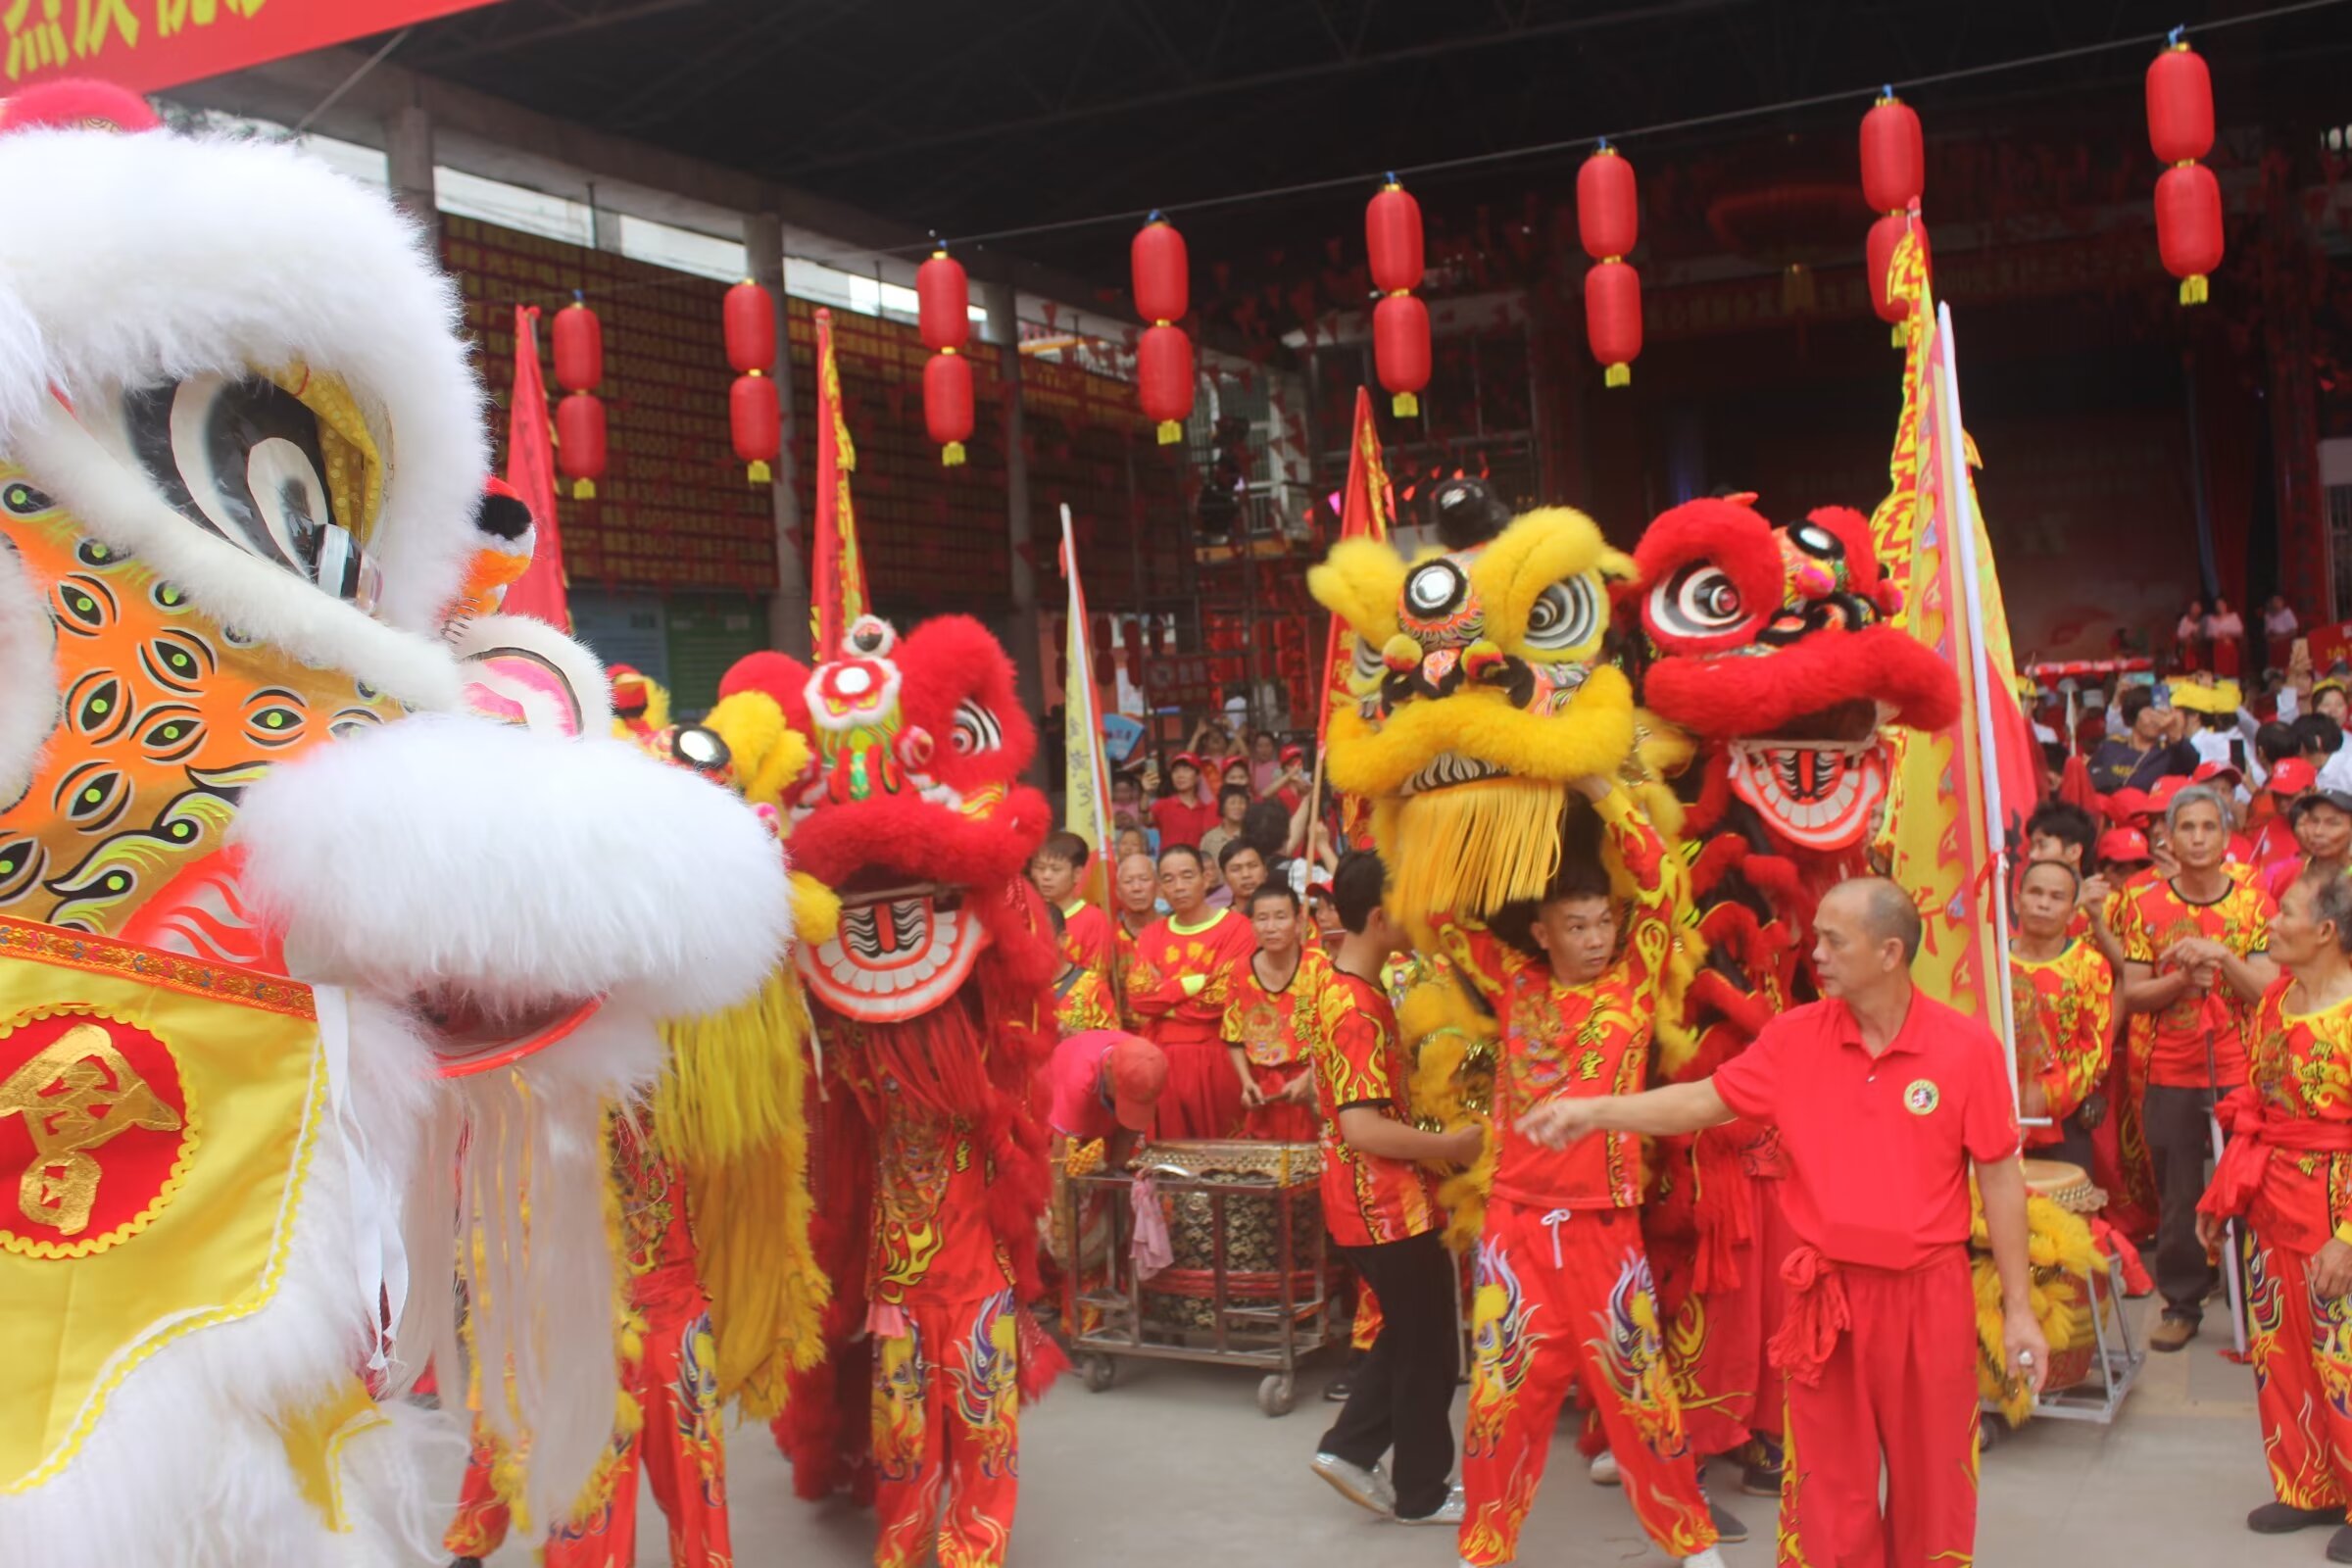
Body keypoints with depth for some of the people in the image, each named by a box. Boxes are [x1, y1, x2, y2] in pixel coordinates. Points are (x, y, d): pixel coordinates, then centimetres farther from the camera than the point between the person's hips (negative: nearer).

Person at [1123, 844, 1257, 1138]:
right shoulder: (1152, 934, 12)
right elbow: (1137, 996, 0)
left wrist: (1162, 997, -3)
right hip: (1160, 1059, 4)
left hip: (1214, 1060, -4)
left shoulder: (1235, 928, -3)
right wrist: (1193, 983, -9)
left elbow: (1222, 998, -12)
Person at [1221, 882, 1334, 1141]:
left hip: (1314, 1090, -3)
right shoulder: (1242, 973, 3)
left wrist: (1308, 1078, -19)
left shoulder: (1319, 966, -6)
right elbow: (1235, 1038, 10)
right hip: (1264, 1093, 3)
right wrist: (1247, 1082, -4)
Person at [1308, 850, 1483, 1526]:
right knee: (1429, 1350, 6)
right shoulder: (1360, 1009, -24)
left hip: (1375, 1203, 9)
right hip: (1390, 1208, -9)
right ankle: (1422, 1492, 19)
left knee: (1406, 1336, 22)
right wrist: (1450, 1145, -19)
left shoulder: (1345, 991, 7)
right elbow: (1363, 1128, -30)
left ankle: (1349, 1449, 23)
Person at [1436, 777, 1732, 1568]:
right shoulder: (1515, 985, 6)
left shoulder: (1633, 983, 2)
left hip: (1604, 1224, -1)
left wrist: (1593, 785, -12)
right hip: (1517, 1221, 1)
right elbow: (1441, 909, 5)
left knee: (1634, 1384, 7)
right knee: (1504, 1388, 6)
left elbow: (1656, 876, -7)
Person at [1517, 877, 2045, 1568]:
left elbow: (2000, 1178, -4)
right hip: (1827, 1296, 2)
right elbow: (1704, 1101, 2)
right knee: (1829, 1486, 13)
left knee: (1932, 1484, 13)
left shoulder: (1967, 1046, -10)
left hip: (1929, 1295, -2)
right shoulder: (1795, 1037, -4)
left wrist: (2018, 1308, -2)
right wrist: (1596, 1110, -11)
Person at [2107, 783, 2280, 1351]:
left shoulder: (2253, 901, 0)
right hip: (2169, 1073, 1)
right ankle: (2182, 1304, 19)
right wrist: (2182, 979, -18)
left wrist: (2221, 955, -22)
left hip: (2239, 1070, -1)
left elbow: (2267, 992, -7)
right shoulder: (2145, 903, 1)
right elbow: (2132, 994, 0)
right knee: (2177, 1196, 6)